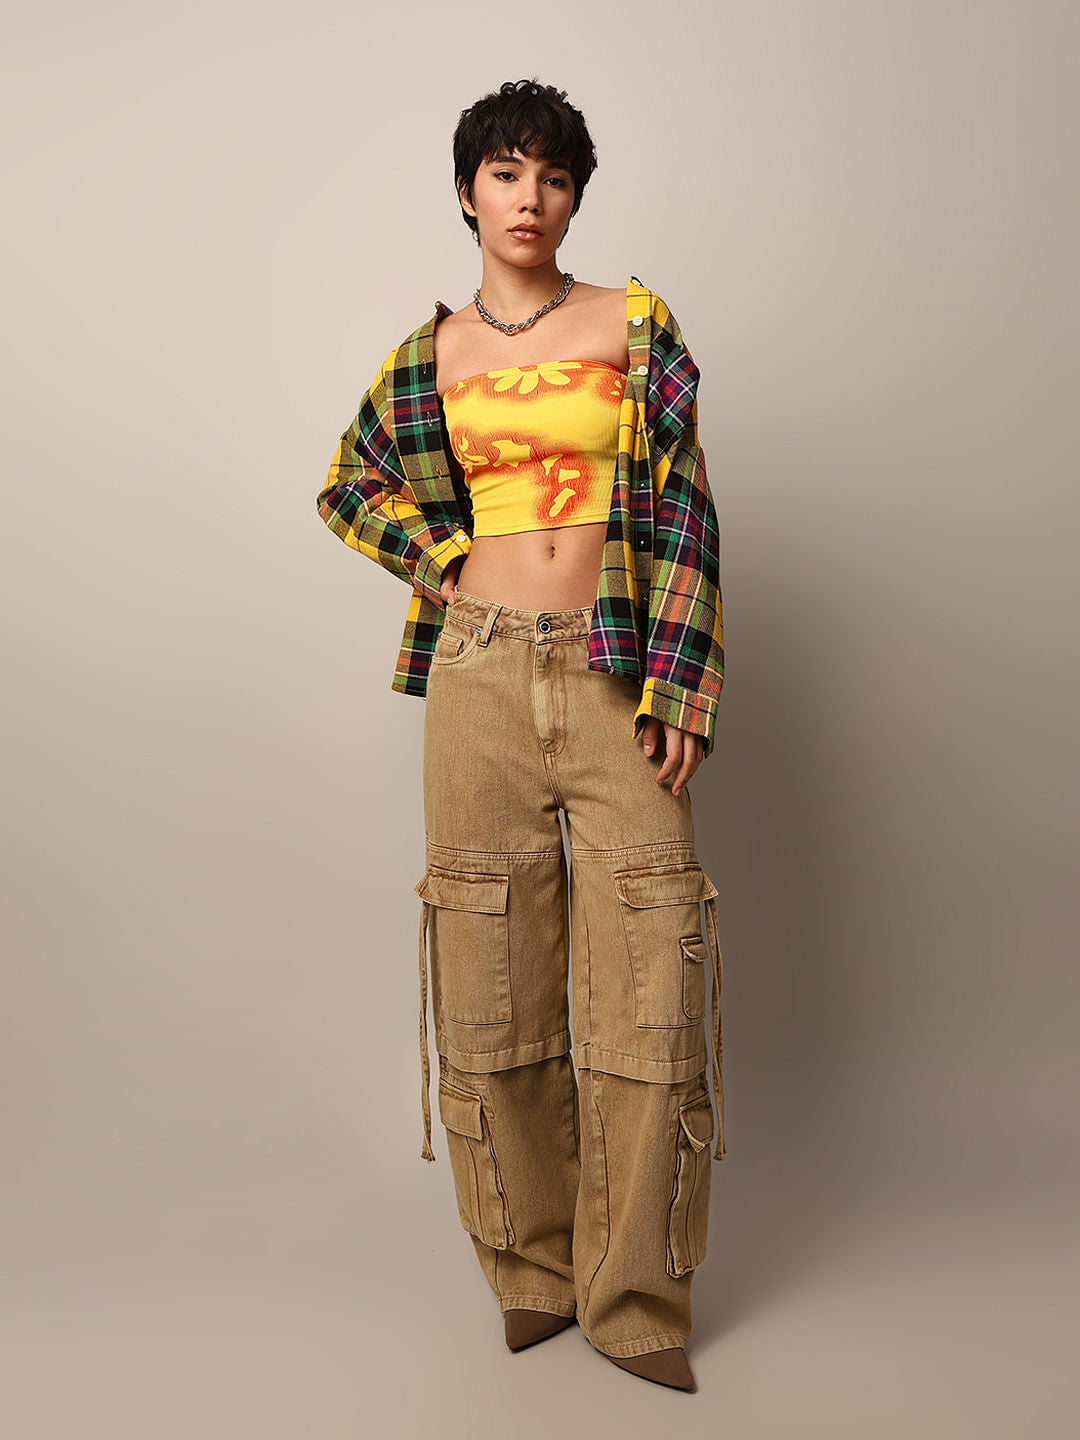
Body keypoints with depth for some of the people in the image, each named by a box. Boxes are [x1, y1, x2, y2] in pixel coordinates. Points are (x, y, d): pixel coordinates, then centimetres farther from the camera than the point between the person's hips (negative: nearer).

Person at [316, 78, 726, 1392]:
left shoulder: (636, 325, 6)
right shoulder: (432, 355, 11)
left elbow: (683, 509, 2)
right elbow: (349, 485, 24)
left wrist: (676, 684, -7)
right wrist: (448, 554, 6)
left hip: (617, 676, -1)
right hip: (481, 676, 2)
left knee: (647, 977, -5)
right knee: (494, 975, 4)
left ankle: (634, 1297, 10)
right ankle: (533, 1271, 21)